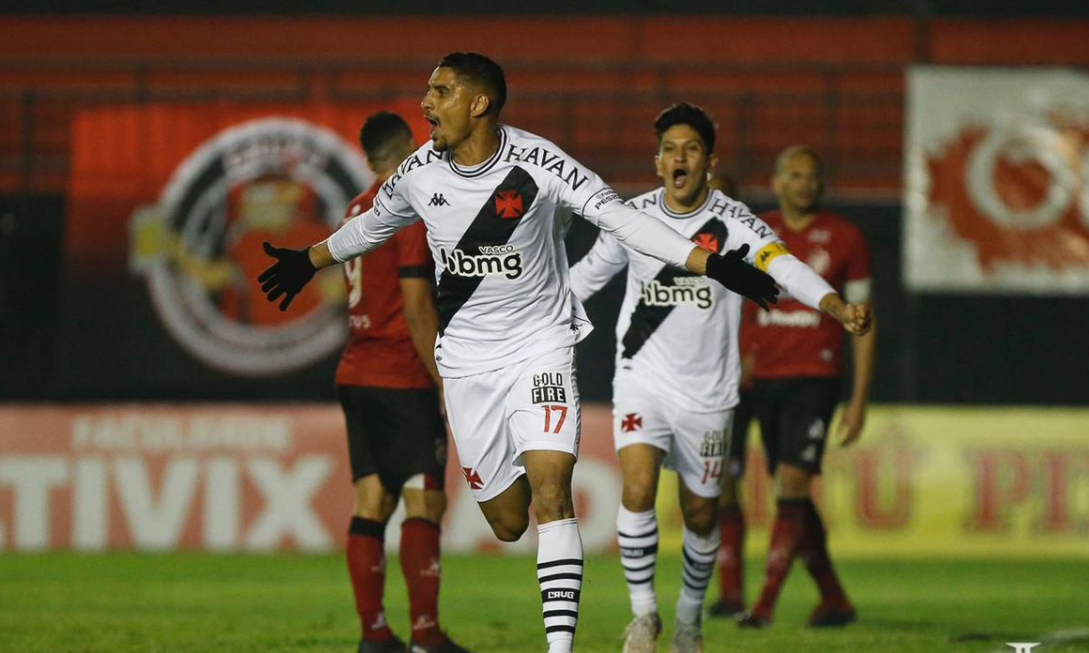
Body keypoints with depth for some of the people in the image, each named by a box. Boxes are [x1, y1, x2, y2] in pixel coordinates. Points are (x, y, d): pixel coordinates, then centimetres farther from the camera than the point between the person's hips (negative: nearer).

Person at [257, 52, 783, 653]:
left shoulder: (536, 163, -15)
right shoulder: (419, 172, -2)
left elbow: (621, 219, -16)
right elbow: (371, 225, 20)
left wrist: (711, 264, -24)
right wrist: (306, 263, 34)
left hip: (541, 348, -4)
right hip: (466, 360, 4)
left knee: (550, 492, -20)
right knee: (507, 523, -1)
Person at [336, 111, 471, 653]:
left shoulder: (356, 212, 13)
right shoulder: (409, 212, -11)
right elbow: (416, 307, -15)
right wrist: (446, 383, -12)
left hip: (356, 376, 8)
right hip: (402, 379, -8)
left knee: (371, 503, 6)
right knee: (424, 504, -7)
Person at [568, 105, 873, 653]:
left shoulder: (733, 222, -11)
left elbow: (784, 268, -27)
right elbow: (588, 273, 16)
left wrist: (839, 309, -44)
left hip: (707, 393, 0)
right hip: (642, 378, 1)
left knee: (701, 512, 9)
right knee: (637, 489, -19)